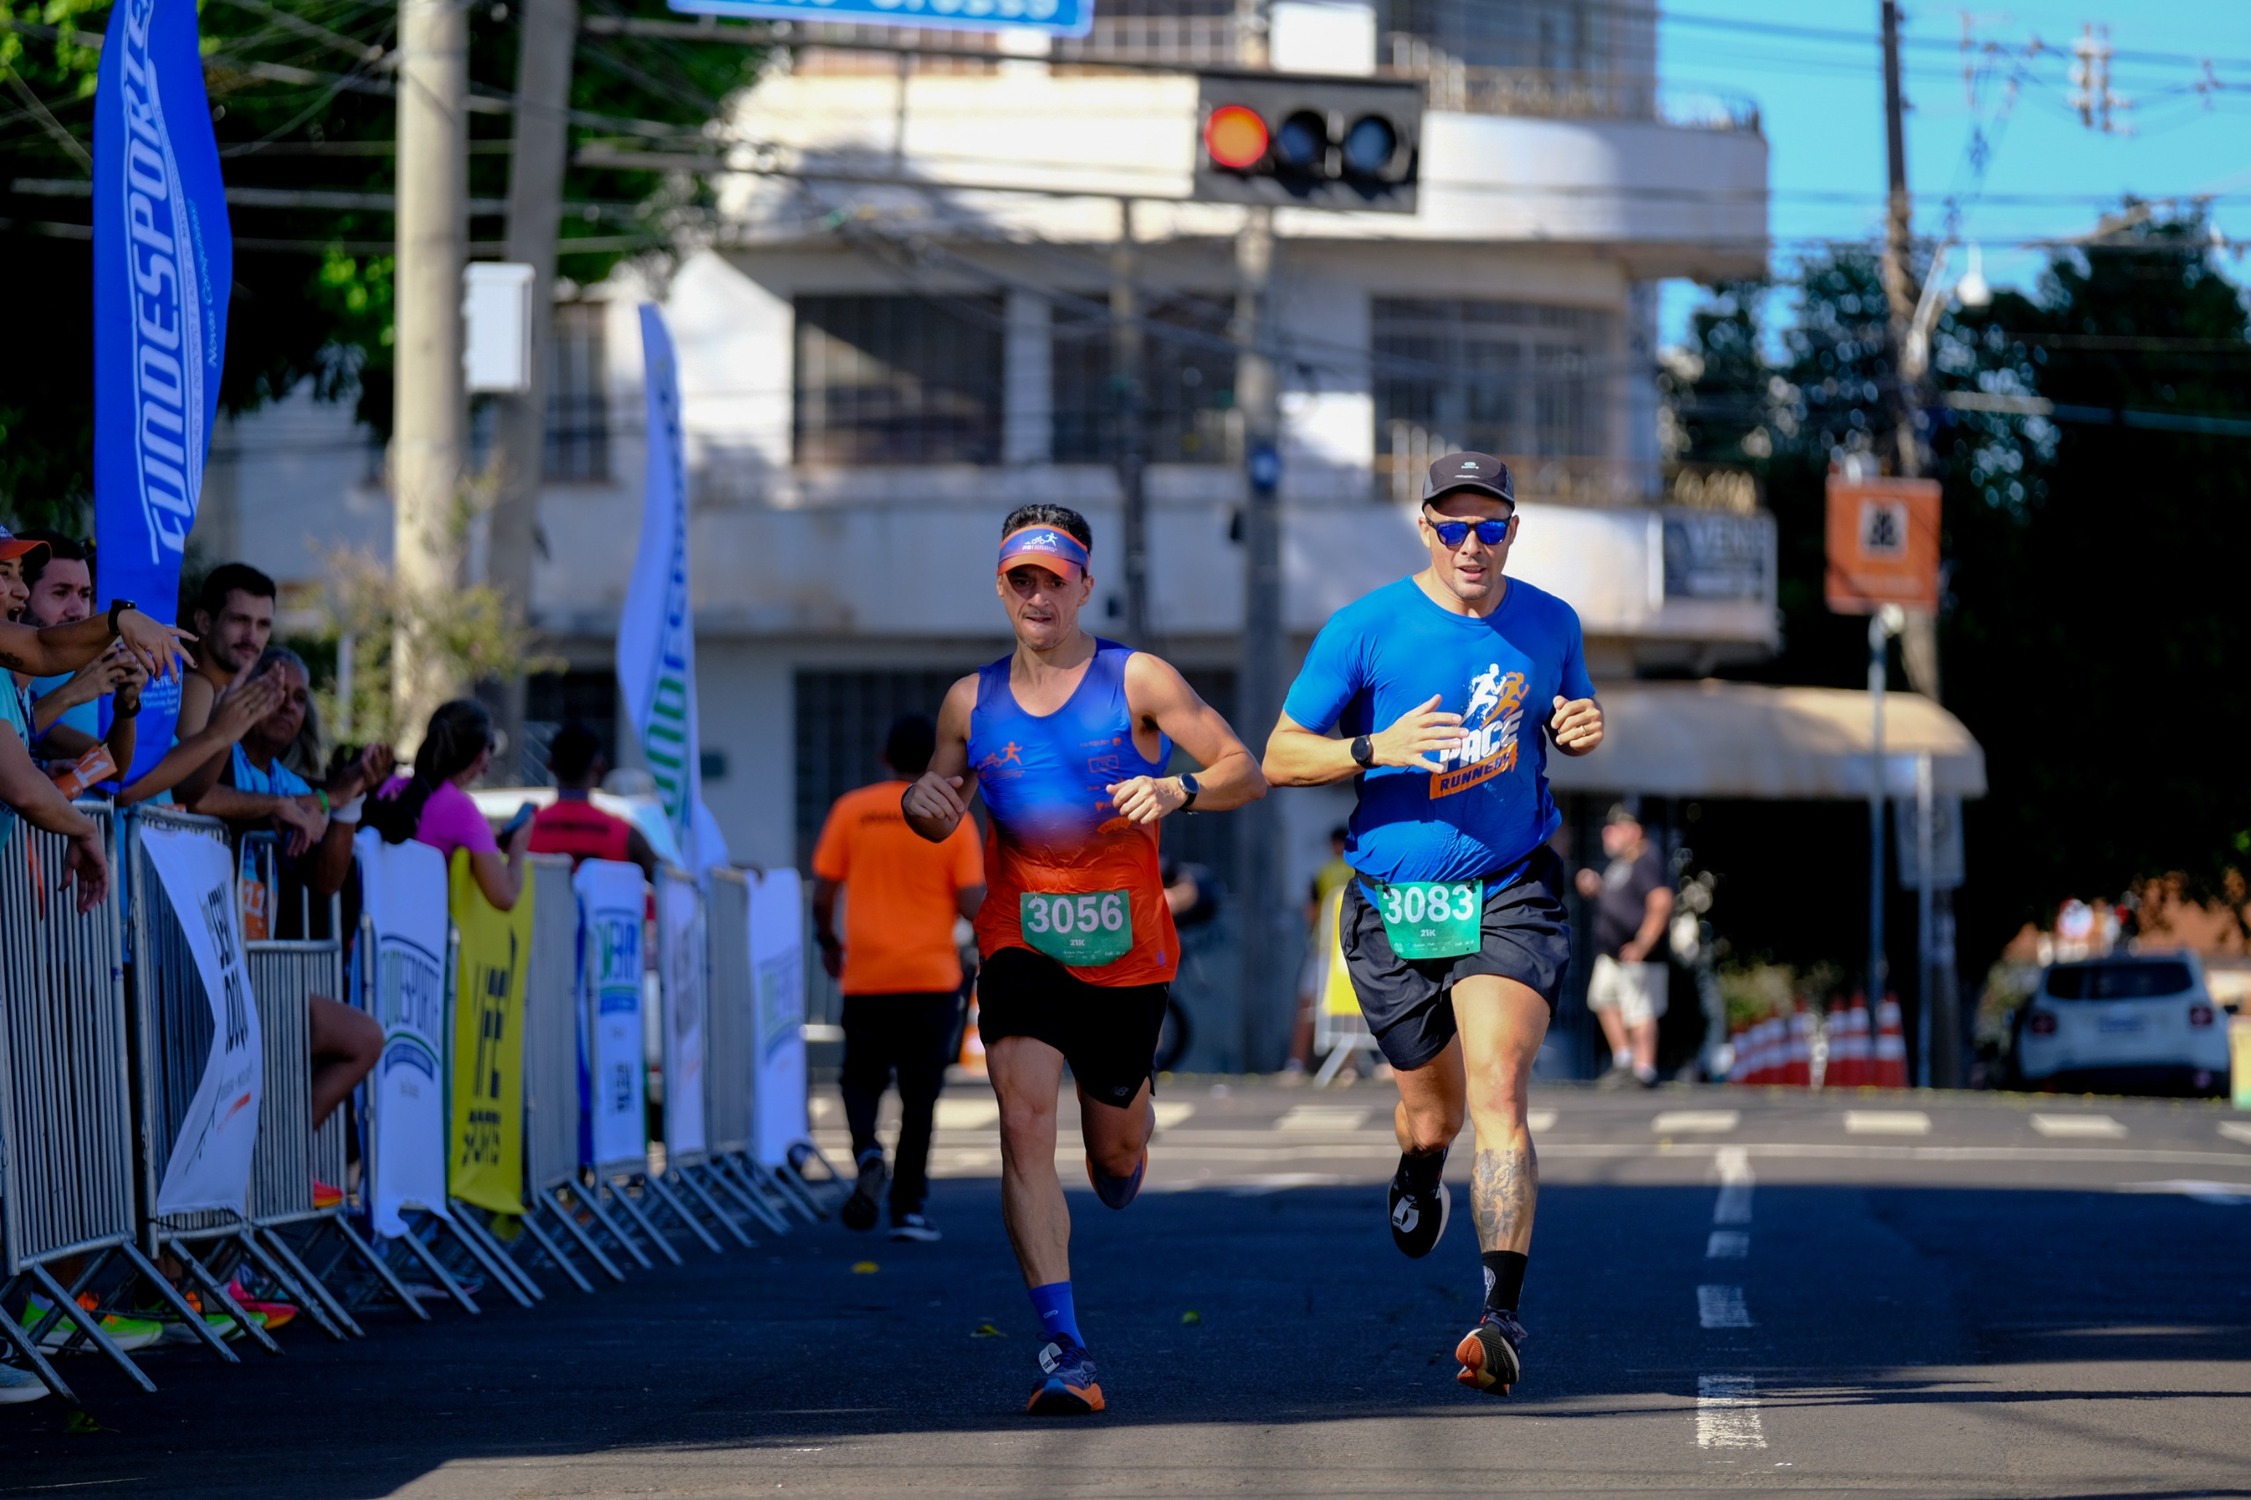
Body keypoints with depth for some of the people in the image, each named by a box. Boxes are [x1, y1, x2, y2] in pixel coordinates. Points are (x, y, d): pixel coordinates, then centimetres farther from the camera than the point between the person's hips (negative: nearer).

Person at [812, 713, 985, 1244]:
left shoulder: (852, 811, -1)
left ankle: (867, 1151, -15)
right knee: (920, 1095, 7)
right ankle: (908, 1207, 4)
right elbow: (972, 903, -7)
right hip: (932, 977, 0)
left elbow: (823, 892, 0)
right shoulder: (952, 820, -3)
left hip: (866, 976, 1)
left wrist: (828, 942, 17)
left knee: (862, 1078, 14)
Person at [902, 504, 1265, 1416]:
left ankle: (1126, 1135, 55)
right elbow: (943, 817, 18)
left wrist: (1179, 791, -24)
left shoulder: (1137, 681, -3)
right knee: (1024, 1122, -21)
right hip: (1021, 940, 1)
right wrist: (920, 803, -6)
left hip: (1126, 947, 0)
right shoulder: (973, 702, 5)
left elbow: (1246, 773, -4)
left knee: (1115, 1152, 12)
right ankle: (1064, 1351, -26)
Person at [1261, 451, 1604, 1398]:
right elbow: (1279, 758, -1)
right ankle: (1417, 1178, 52)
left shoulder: (1551, 625, 4)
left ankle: (1503, 1318, -27)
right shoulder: (1365, 629, -5)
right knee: (1433, 1115, 13)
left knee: (1497, 1093, -20)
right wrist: (1380, 748, -19)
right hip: (1394, 905, 0)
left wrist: (1583, 729, -2)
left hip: (1510, 900, 0)